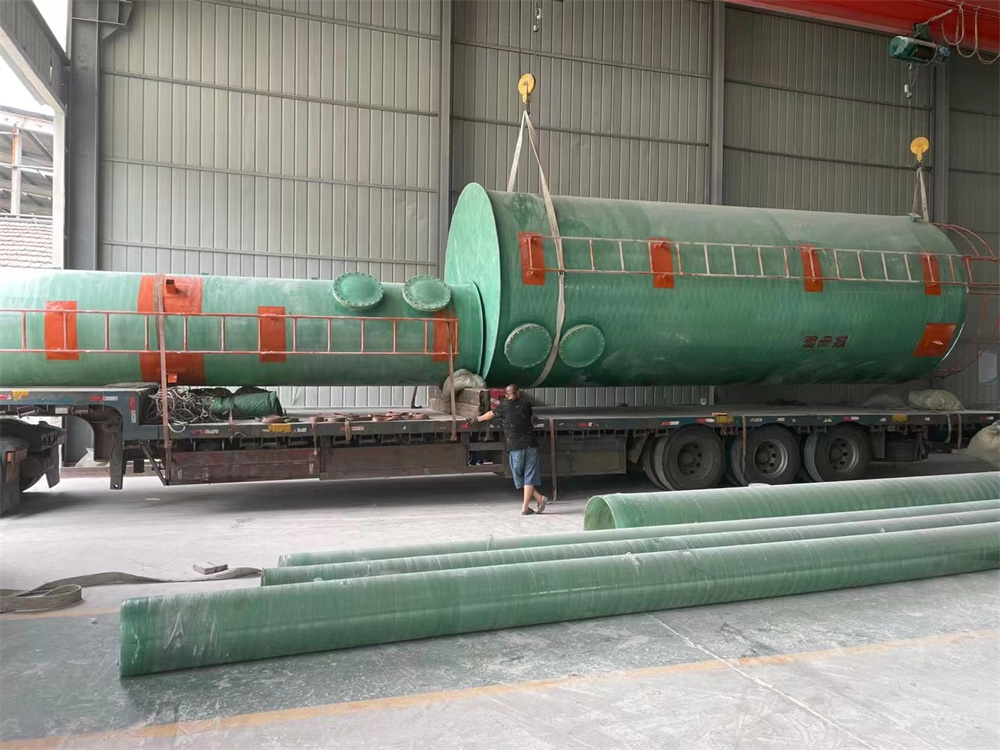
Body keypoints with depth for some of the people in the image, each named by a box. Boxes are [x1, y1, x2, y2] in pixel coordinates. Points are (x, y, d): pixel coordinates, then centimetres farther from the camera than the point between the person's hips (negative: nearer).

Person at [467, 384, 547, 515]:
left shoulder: (504, 406, 4)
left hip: (514, 446, -1)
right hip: (530, 444, 1)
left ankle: (539, 498, 6)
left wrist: (477, 419, 40)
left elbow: (491, 414, 20)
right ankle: (525, 507, -2)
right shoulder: (525, 404, 8)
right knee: (529, 476, 4)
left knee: (520, 476, 14)